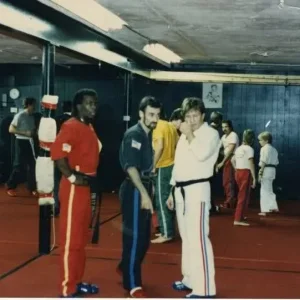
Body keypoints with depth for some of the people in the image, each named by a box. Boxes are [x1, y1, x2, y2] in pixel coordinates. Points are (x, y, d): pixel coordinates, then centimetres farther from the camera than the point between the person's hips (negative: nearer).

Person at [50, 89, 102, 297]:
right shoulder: (71, 126, -14)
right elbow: (57, 153, -26)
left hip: (86, 186, 10)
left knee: (81, 238, 17)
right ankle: (68, 290, 4)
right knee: (71, 238, -4)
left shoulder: (89, 127, 14)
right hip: (74, 187, -10)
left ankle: (77, 282, 29)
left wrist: (91, 178, 11)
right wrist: (72, 177, -22)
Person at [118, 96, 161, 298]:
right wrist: (143, 194, -27)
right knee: (134, 236, -3)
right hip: (134, 191, -9)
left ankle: (125, 267, 37)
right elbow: (131, 167, -23)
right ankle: (133, 284, 6)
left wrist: (148, 192, 17)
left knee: (144, 236, 18)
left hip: (144, 188, 9)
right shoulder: (134, 135, -16)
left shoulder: (148, 134, 13)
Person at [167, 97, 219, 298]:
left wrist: (190, 134, -13)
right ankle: (191, 279, 27)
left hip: (198, 189, -8)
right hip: (181, 190, 8)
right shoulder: (184, 136, 17)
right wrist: (172, 191, 18)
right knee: (186, 237, 15)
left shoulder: (211, 133, -6)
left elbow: (202, 154, -26)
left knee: (198, 238, -12)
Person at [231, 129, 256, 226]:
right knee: (243, 196, -5)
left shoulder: (239, 148, 12)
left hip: (238, 172, 8)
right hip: (246, 173, -8)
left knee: (242, 195, 22)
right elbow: (251, 164, -16)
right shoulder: (249, 149, -11)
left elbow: (232, 160, 23)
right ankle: (238, 219, -9)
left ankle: (241, 216, 33)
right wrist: (254, 178, -13)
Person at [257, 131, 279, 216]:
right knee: (269, 190, 20)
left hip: (266, 170, -9)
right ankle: (273, 207, 22)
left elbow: (264, 161, -18)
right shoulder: (274, 149, 16)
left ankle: (265, 210, -2)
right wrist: (272, 169, 19)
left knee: (264, 190, -3)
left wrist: (260, 172, -17)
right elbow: (276, 162, 16)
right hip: (273, 170, 9)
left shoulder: (264, 148, -11)